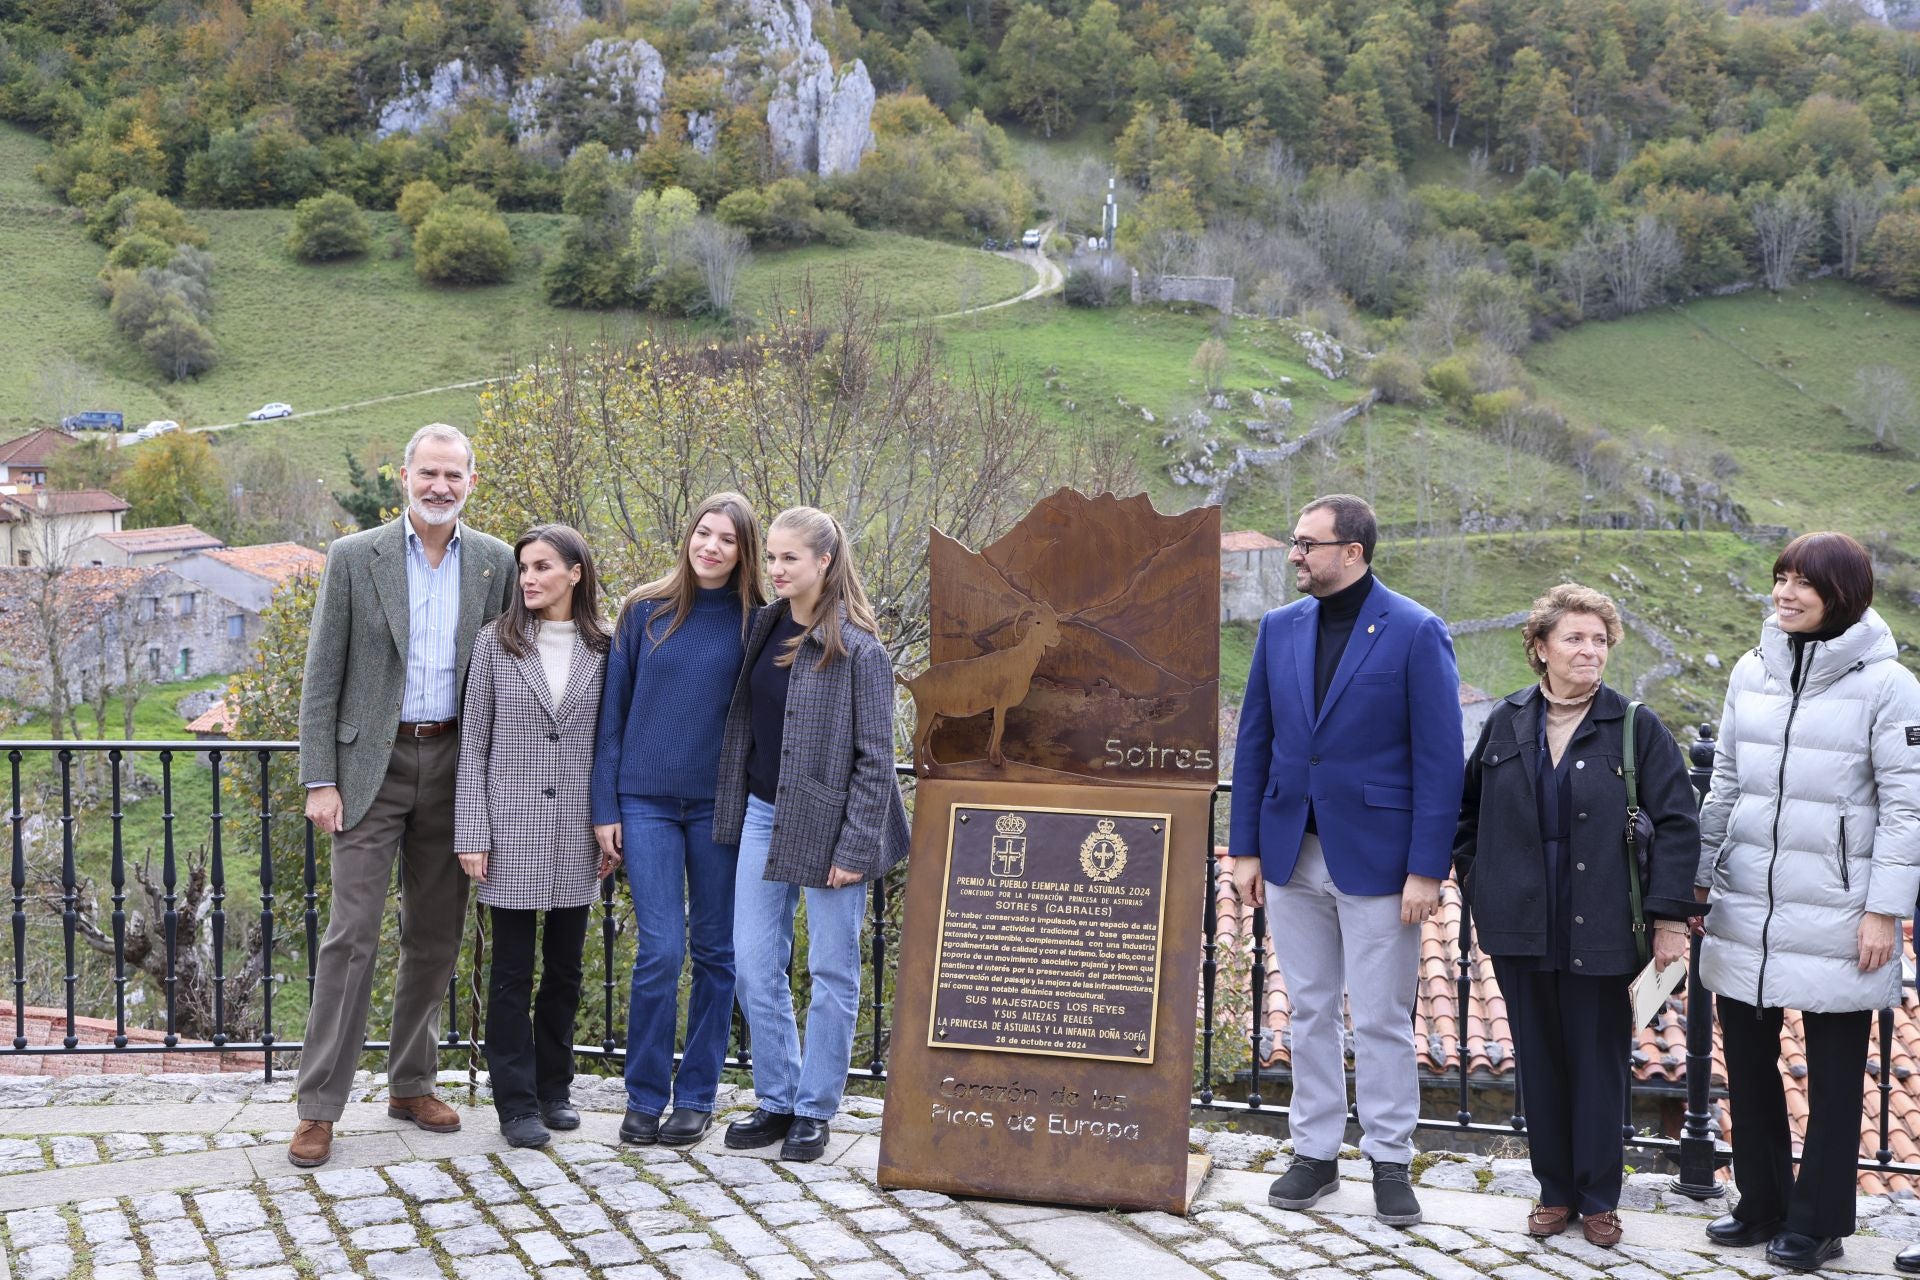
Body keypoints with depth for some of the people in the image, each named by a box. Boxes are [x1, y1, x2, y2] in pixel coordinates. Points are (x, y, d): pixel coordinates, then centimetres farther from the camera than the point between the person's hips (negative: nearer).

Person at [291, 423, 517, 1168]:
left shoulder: (494, 562, 4)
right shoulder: (354, 557, -2)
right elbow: (323, 677, -3)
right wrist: (319, 780, -8)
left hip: (454, 763, 3)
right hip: (373, 762, -3)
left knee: (435, 936, 10)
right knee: (351, 933, -5)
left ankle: (411, 1085, 24)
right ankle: (319, 1108, 1)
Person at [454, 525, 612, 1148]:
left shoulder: (602, 650, 3)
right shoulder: (496, 642, -1)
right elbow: (473, 742, -1)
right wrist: (471, 833, -6)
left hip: (576, 836, 2)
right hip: (512, 830, -2)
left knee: (565, 968, 11)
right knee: (512, 971, 3)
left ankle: (554, 1088, 25)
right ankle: (517, 1102, 11)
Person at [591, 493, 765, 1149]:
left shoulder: (753, 622, 0)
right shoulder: (646, 610, 2)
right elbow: (612, 711, 5)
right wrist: (605, 806, 1)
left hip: (719, 803, 1)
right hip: (647, 800, 0)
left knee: (716, 952, 6)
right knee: (659, 950, -6)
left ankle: (697, 1095, 18)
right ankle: (644, 1096, 8)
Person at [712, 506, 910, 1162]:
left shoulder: (858, 649, -12)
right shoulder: (764, 628, 7)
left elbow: (874, 758, -11)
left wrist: (856, 848, -15)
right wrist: (734, 811, 12)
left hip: (827, 825, -6)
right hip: (764, 814, 6)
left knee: (832, 970, 5)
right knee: (754, 967, 7)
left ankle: (815, 1109, 16)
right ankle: (776, 1101, 21)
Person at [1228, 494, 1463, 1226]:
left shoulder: (1416, 634, -8)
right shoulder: (1280, 628, 7)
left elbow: (1439, 758, -9)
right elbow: (1255, 743, 10)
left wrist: (1426, 869, -13)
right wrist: (1244, 848, 5)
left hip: (1375, 856, -5)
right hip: (1292, 855, 5)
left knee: (1382, 1019, 3)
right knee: (1309, 1010, 12)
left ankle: (1390, 1160, 16)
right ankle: (1314, 1152, 23)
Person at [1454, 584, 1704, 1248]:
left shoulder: (1636, 727, -4)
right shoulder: (1507, 721, 5)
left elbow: (1677, 824, -5)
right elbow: (1466, 806, 19)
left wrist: (1668, 917, -10)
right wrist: (1475, 879, 12)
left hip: (1601, 930, -3)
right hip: (1522, 926, 3)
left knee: (1599, 1063, 6)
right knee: (1540, 1059, 10)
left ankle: (1599, 1198, 19)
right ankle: (1554, 1190, 23)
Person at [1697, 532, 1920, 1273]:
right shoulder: (1751, 673, 7)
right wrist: (1695, 877, 13)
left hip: (1834, 918, -5)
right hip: (1746, 911, 5)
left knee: (1833, 1077, 6)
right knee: (1746, 1064, 12)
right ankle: (1762, 1204, 27)